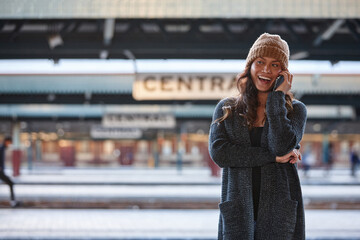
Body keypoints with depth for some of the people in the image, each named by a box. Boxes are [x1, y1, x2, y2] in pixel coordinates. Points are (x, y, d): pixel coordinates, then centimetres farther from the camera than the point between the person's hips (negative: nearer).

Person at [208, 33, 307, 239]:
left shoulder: (295, 110, 8)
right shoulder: (227, 109, 10)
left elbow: (282, 146, -12)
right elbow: (218, 152, -6)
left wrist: (277, 97, -4)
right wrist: (273, 157, -11)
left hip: (280, 213, -1)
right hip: (238, 212, 1)